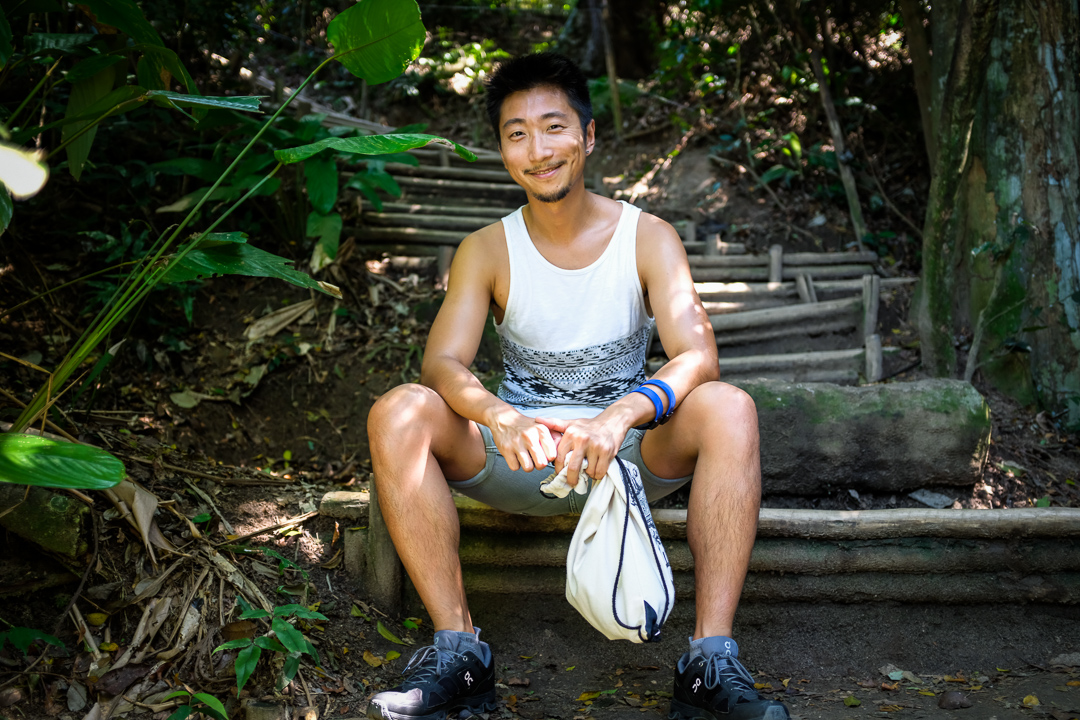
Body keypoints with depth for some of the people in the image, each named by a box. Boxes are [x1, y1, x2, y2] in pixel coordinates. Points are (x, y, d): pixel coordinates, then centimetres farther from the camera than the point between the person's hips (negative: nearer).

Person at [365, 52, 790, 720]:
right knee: (398, 414, -25)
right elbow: (443, 362, -14)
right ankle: (459, 650, -21)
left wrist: (619, 416, -39)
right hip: (518, 459, 1)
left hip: (630, 453, -1)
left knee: (729, 409, -30)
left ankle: (712, 663, -28)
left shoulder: (648, 237, -4)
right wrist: (503, 420, -37)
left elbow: (698, 355, -18)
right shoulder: (488, 250, 0)